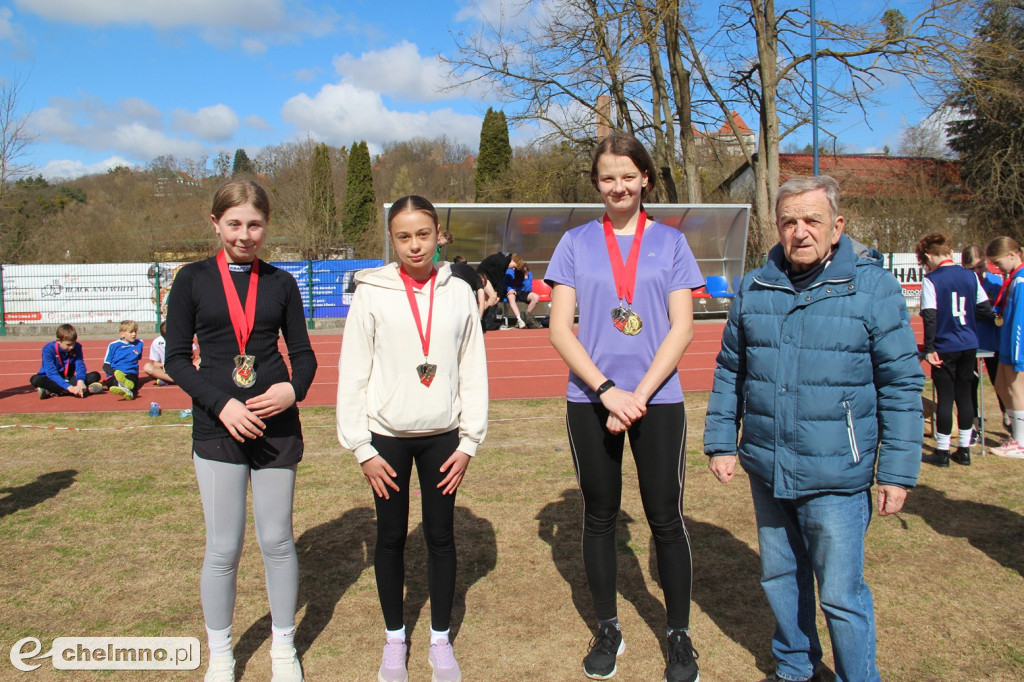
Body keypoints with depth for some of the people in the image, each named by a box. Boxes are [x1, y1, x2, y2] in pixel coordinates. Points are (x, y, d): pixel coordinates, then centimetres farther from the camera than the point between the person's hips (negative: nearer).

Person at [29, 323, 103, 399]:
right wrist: (70, 387, -41)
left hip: (68, 380, 3)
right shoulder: (48, 349, -19)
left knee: (95, 376, -17)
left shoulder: (77, 347, -6)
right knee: (35, 379, -35)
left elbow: (80, 366, -16)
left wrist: (80, 381, -39)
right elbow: (52, 373, -28)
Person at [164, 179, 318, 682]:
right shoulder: (193, 279, 0)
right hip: (218, 428, -1)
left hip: (277, 429, 1)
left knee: (277, 540, 9)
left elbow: (304, 354, 7)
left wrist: (294, 388, -14)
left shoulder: (281, 283, 4)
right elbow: (176, 358, -1)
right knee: (223, 547, 6)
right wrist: (221, 403, -14)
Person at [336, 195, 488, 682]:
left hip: (443, 436, 1)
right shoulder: (372, 293, -5)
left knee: (441, 536, 9)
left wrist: (469, 442, -1)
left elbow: (474, 370, 2)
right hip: (387, 437, -1)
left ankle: (441, 639, 27)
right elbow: (352, 373, -5)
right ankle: (394, 638, 29)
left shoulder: (459, 293, -1)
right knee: (391, 537, 10)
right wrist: (361, 448, -7)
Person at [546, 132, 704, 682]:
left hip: (658, 399, 0)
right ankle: (607, 629, 27)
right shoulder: (576, 242, 5)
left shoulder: (670, 241, 6)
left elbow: (681, 328, -1)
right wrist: (607, 391, -12)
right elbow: (560, 329, -1)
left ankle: (679, 636, 22)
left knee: (665, 518, 4)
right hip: (590, 400, 1)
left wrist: (640, 394, -11)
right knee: (599, 516, 10)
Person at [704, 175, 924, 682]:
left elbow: (901, 384, -4)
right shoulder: (754, 288, 5)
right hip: (766, 469, 4)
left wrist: (898, 471, -6)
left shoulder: (873, 286, -6)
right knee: (780, 578, 19)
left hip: (835, 476, -4)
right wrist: (720, 442, 9)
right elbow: (729, 370, 12)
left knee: (841, 596, 4)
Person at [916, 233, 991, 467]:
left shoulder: (931, 280, -10)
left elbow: (929, 317, -16)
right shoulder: (970, 276, 4)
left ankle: (942, 452, 7)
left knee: (945, 398, 1)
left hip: (945, 348, -5)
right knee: (964, 395, 11)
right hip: (969, 346, 5)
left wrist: (929, 348, -12)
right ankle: (964, 450, 18)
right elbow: (986, 309, 6)